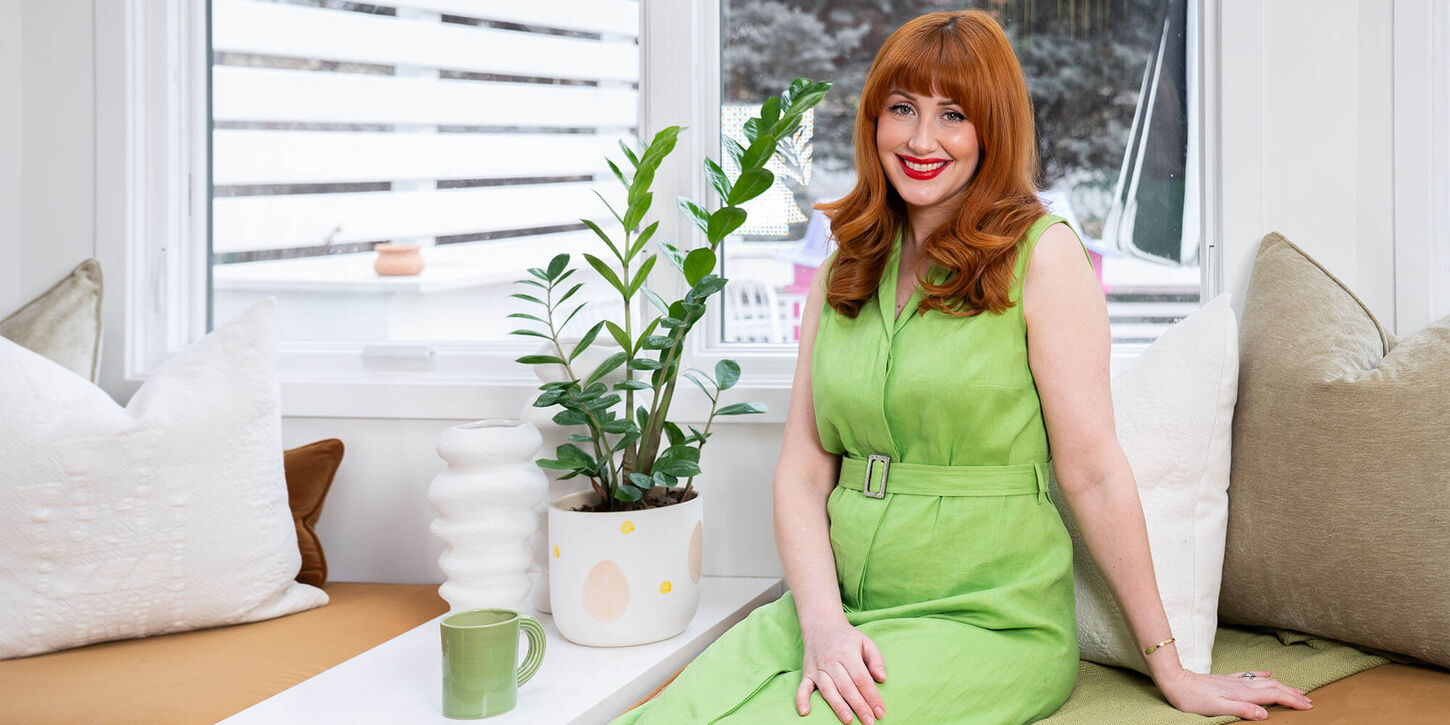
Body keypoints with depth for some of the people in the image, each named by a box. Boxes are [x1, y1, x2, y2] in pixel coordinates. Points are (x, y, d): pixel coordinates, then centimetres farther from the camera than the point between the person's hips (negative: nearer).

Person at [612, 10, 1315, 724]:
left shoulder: (1040, 251, -4)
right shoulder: (842, 272, 11)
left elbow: (1093, 473, -6)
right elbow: (803, 469, 5)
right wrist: (823, 620, -12)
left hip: (988, 619, -4)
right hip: (830, 606, 4)